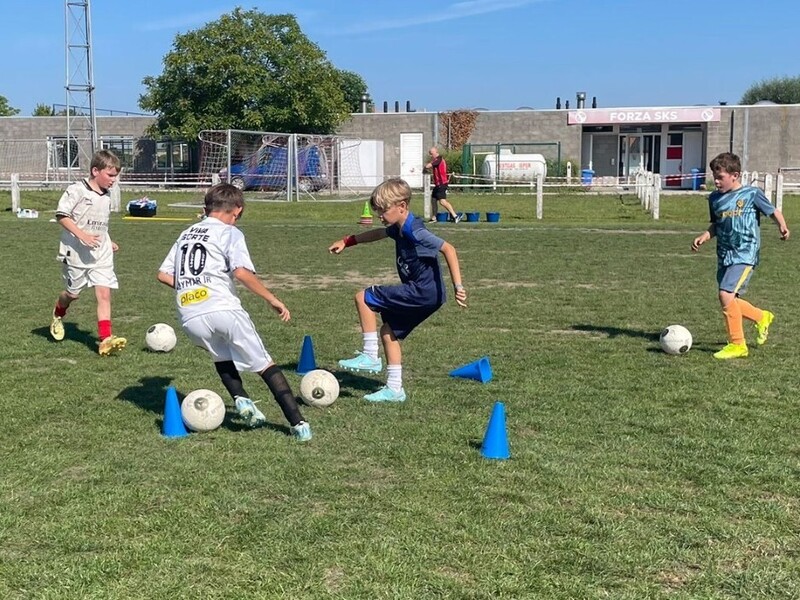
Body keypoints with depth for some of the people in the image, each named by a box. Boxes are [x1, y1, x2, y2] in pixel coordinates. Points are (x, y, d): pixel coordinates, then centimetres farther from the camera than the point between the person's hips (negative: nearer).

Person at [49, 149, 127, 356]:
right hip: (76, 253, -5)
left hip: (101, 254, 5)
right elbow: (61, 215, -15)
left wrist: (109, 242, 17)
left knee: (104, 293, -9)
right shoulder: (77, 190, -11)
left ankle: (106, 339, -14)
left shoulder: (107, 196, 11)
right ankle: (58, 315, 46)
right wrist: (81, 235, -23)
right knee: (73, 293, 11)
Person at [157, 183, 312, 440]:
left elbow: (163, 274, 20)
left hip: (189, 317, 5)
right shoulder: (230, 233, 4)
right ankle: (298, 423, -5)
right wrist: (273, 300, -5)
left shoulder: (185, 234, 23)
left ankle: (241, 398, 5)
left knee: (222, 357, 30)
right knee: (265, 364, 3)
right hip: (222, 310, -5)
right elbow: (242, 272, -12)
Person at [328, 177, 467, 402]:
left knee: (363, 298, -7)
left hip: (423, 292, -10)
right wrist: (347, 242, 35)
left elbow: (448, 249, -25)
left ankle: (370, 356, -1)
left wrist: (458, 286, -30)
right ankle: (394, 388, 18)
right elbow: (379, 234, 32)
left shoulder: (414, 231, -18)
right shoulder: (399, 228, 11)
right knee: (388, 331, 15)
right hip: (421, 294, 10)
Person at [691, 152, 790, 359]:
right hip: (724, 256, 7)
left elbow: (773, 212, 1)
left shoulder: (751, 193, -5)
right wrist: (703, 237, 5)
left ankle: (737, 344, -6)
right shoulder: (715, 198, 11)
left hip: (745, 255, -7)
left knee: (726, 295, -20)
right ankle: (762, 317, 41)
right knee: (729, 301, 12)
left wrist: (782, 226, -19)